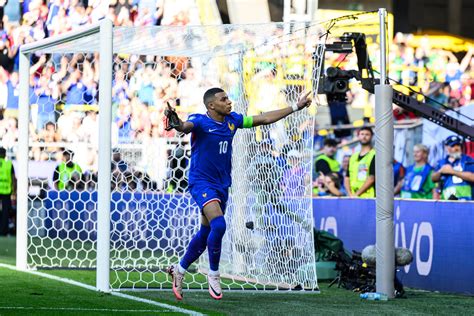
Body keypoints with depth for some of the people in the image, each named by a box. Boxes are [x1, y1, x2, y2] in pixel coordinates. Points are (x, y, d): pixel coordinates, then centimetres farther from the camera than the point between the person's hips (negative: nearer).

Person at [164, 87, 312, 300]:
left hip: (222, 185, 7)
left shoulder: (232, 120, 4)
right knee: (218, 225, -24)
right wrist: (175, 121, -62)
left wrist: (296, 107, 16)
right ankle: (213, 274, -6)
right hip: (201, 182, -7)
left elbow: (264, 118, 13)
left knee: (206, 232, 12)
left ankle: (179, 269, 30)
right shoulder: (200, 121, -15)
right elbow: (185, 127, -37)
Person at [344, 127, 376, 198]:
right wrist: (350, 194, -2)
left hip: (368, 197, -5)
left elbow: (371, 178, -9)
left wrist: (356, 194, -11)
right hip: (352, 198, 5)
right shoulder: (353, 156, 19)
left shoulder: (374, 155, 0)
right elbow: (346, 178, 16)